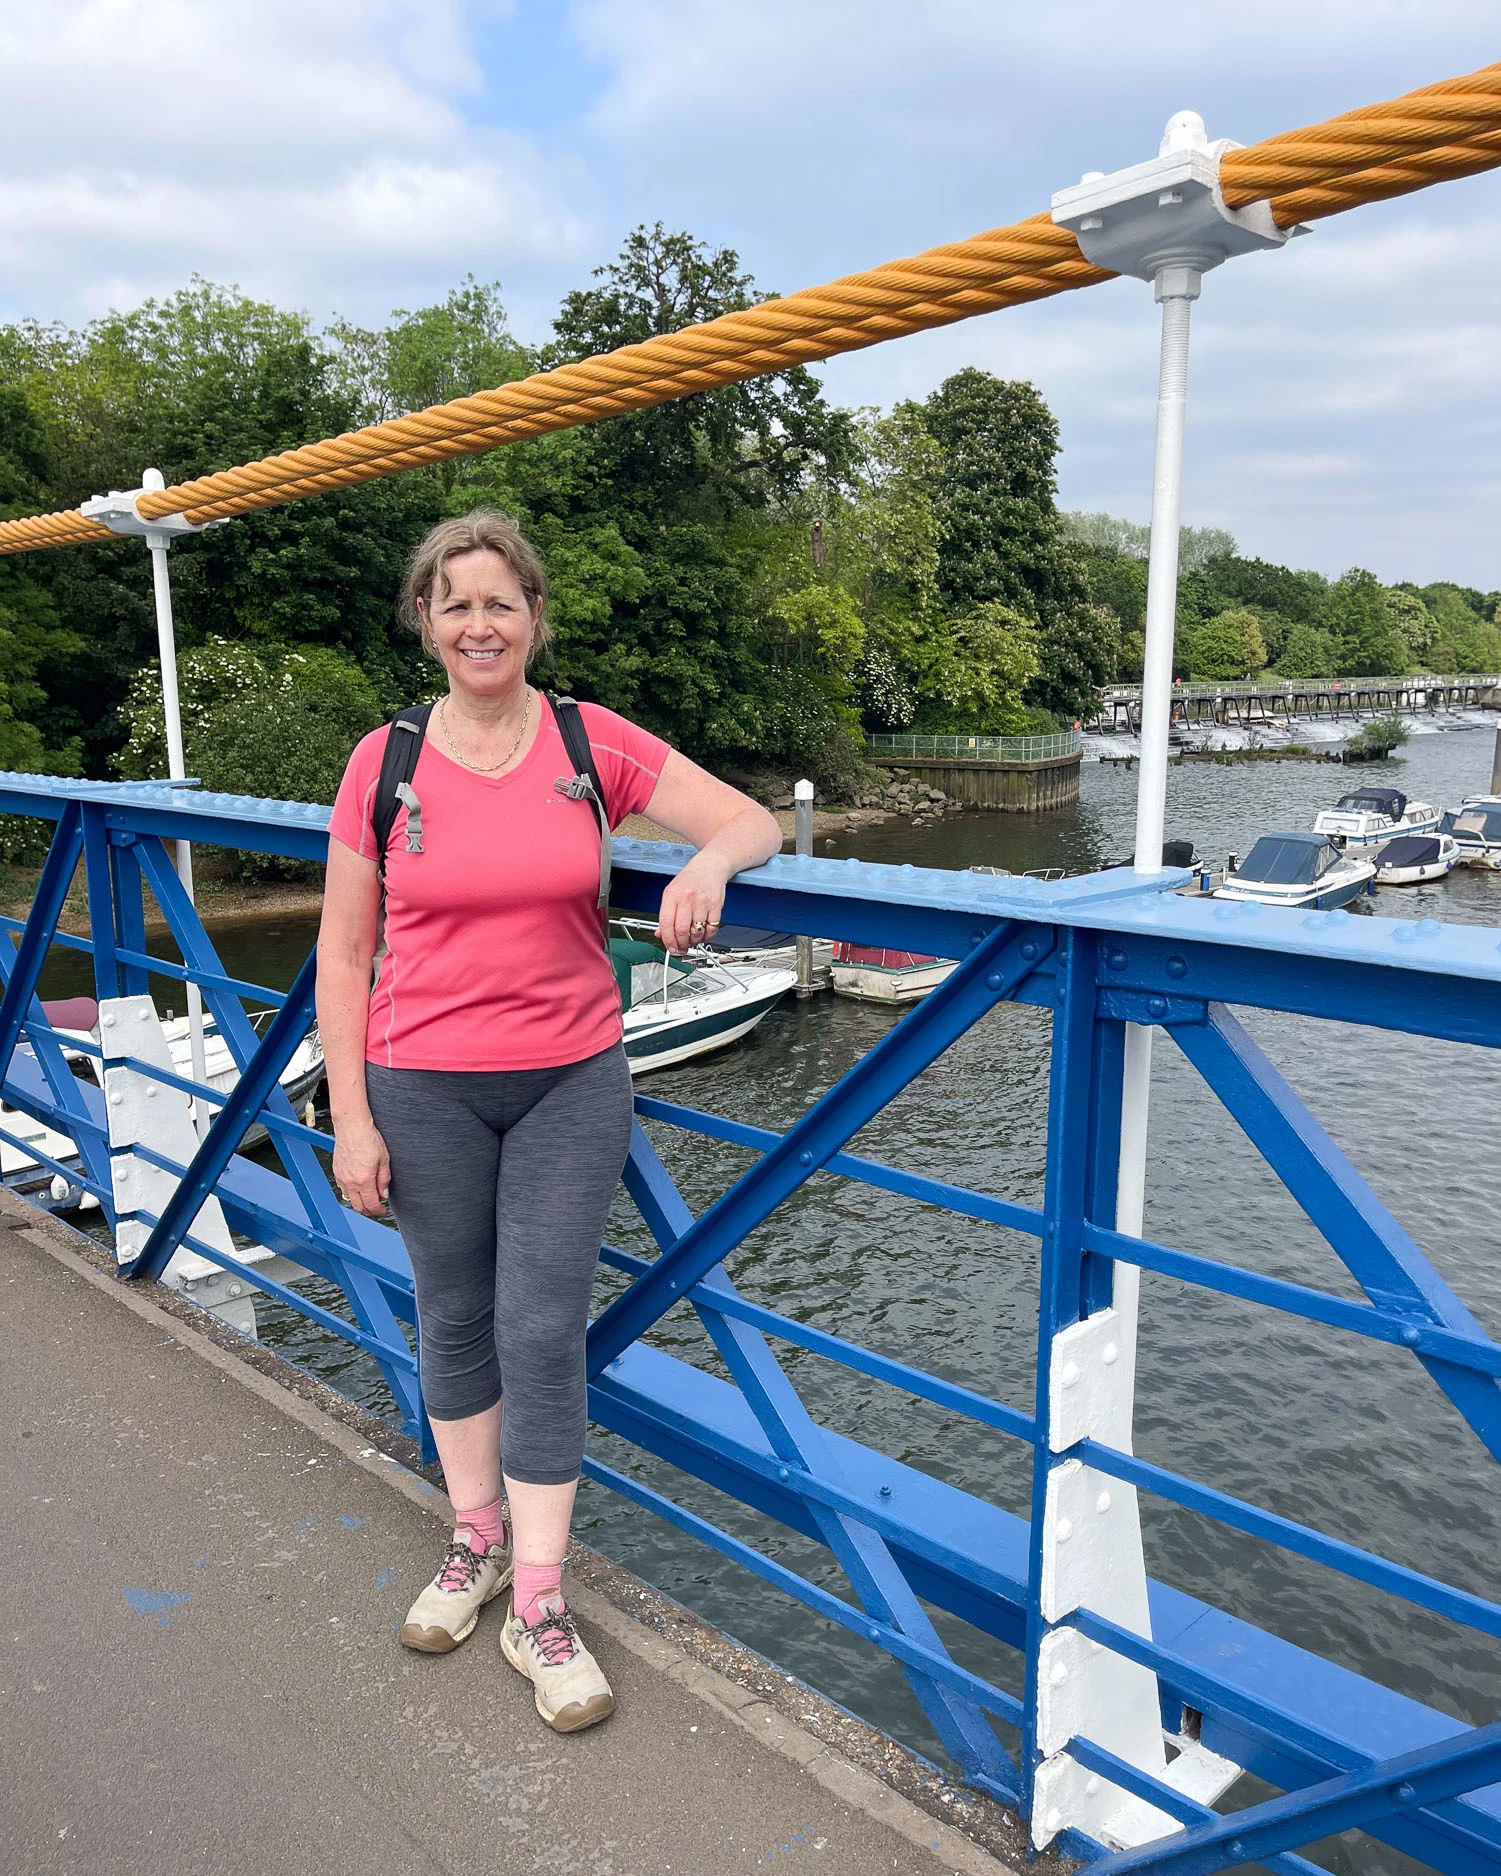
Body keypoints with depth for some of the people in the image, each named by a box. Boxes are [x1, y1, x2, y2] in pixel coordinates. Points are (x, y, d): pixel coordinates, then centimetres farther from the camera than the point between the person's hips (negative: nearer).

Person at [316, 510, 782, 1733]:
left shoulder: (597, 744, -3)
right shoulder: (385, 763, -3)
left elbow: (757, 823, -1)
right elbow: (343, 954, 0)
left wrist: (708, 860, -25)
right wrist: (350, 1117, -4)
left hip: (572, 1082, -1)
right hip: (425, 1089, 1)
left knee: (543, 1330, 1)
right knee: (454, 1320, 14)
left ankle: (540, 1608, 17)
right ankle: (478, 1543, 37)